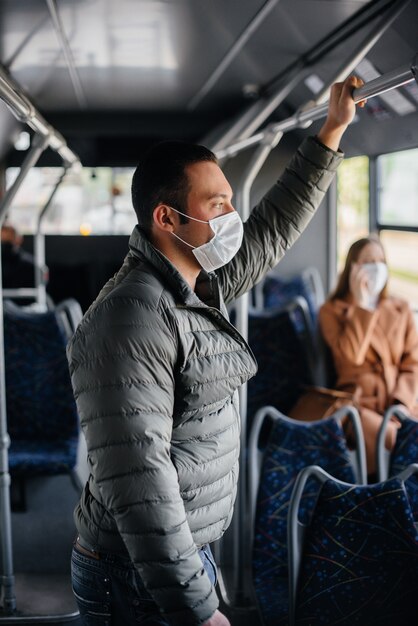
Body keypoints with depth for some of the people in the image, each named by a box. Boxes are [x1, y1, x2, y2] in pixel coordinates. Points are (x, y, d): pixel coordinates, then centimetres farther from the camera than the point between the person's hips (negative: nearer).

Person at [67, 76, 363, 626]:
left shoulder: (196, 288, 5)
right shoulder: (132, 317, -24)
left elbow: (273, 229, 18)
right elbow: (136, 477, -29)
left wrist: (333, 130, 18)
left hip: (185, 553, 9)